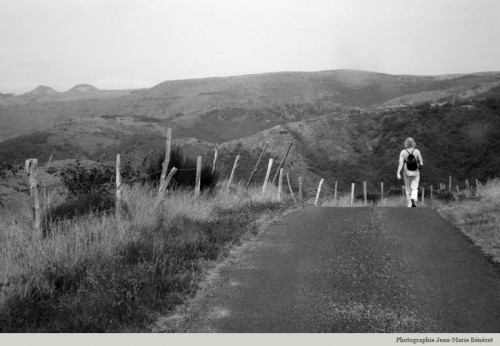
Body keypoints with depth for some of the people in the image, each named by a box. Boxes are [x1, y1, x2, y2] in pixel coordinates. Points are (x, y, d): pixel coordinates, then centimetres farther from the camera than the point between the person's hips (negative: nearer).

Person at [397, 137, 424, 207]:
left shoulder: (403, 152, -6)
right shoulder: (417, 151, -5)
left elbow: (401, 163, -15)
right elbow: (421, 163, -3)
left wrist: (398, 173, -19)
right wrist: (419, 168, 18)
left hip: (406, 173, 1)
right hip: (415, 173, -1)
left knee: (408, 189, 14)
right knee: (414, 189, -1)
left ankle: (409, 205, 19)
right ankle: (413, 199, -31)